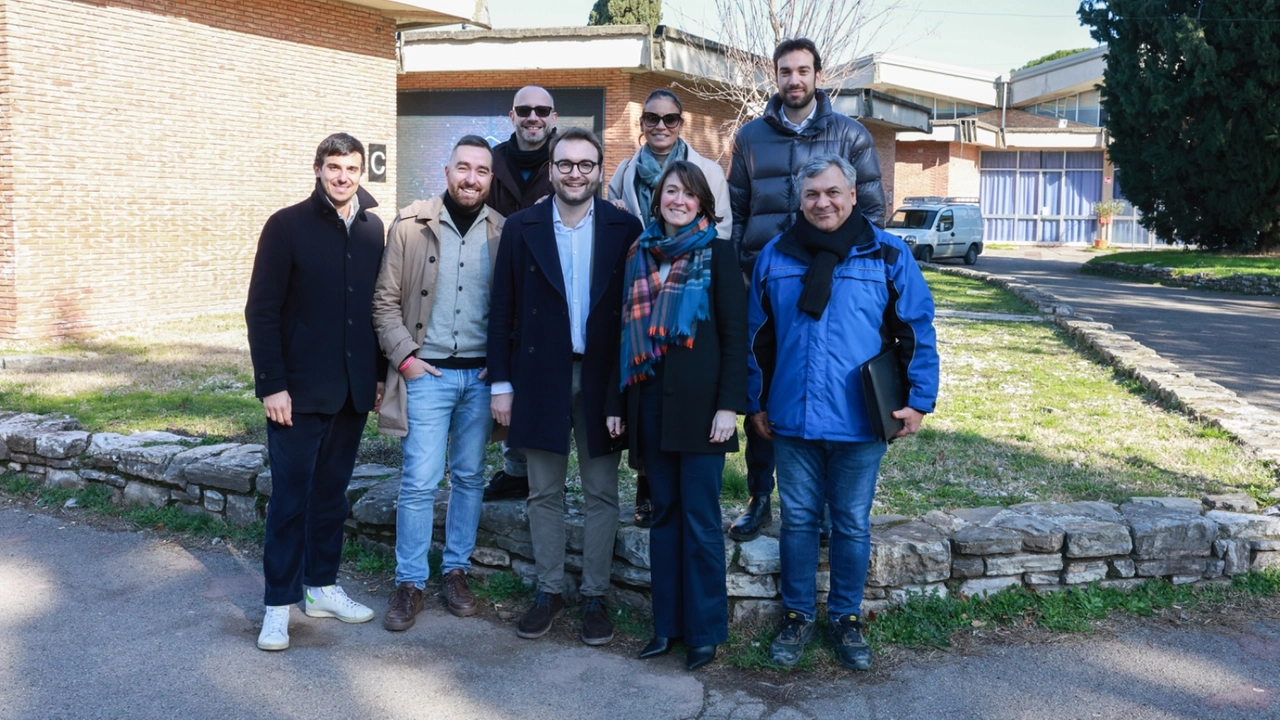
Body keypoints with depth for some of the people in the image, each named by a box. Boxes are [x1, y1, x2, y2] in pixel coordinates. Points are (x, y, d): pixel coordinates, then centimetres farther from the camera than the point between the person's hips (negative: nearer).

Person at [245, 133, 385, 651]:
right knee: (291, 497, 1)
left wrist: (378, 373, 9)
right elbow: (261, 311, -9)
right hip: (300, 392, -4)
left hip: (352, 391, 5)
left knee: (332, 493, 13)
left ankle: (321, 587, 26)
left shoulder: (372, 228, 7)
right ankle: (279, 604, 12)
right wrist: (271, 384, -14)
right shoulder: (287, 227, -7)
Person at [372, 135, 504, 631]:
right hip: (427, 372, -2)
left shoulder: (503, 233, 3)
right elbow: (385, 301, 0)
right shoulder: (411, 226, -2)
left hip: (481, 374, 2)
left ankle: (456, 570, 25)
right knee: (419, 482, -2)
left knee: (469, 477, 11)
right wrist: (404, 356, -8)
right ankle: (409, 582, 11)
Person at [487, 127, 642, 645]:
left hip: (602, 380, 0)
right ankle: (548, 592, 25)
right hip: (540, 379, 1)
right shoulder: (521, 228, 2)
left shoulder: (625, 229, 0)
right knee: (544, 494, 10)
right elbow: (502, 310, 2)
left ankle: (595, 597, 21)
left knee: (601, 494, 8)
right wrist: (501, 383, -1)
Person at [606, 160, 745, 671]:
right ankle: (666, 622, 20)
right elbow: (627, 331, 13)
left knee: (700, 520, 1)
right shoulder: (640, 254, 12)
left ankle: (705, 630, 12)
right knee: (664, 514, 11)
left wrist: (729, 405, -12)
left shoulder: (717, 253, 0)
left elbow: (735, 335, -4)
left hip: (698, 402, -4)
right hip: (649, 400, 4)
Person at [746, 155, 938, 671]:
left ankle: (846, 619, 27)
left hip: (858, 421, -2)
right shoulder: (775, 256, 4)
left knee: (852, 525, 11)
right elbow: (757, 336, 11)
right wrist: (756, 402, 12)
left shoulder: (888, 255, -3)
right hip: (792, 418, 2)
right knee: (798, 520, 12)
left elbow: (918, 332, 0)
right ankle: (797, 616, 27)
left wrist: (919, 399, -4)